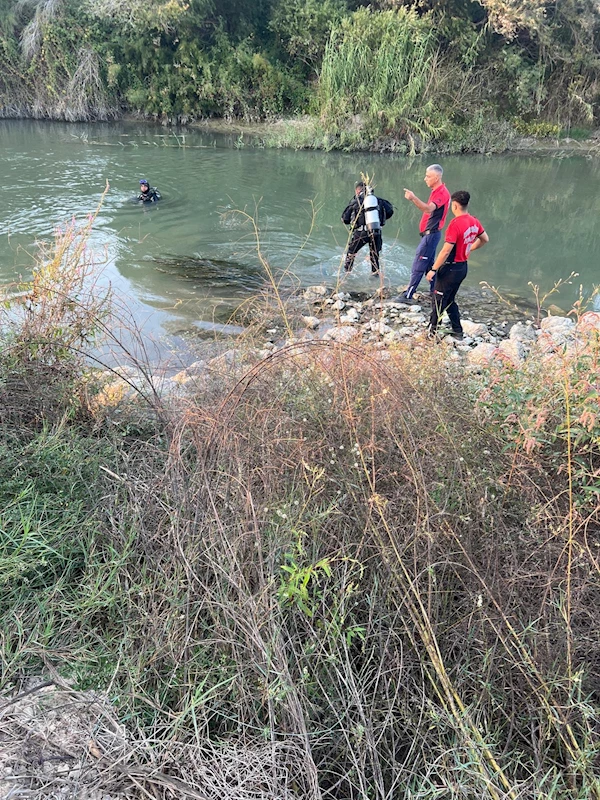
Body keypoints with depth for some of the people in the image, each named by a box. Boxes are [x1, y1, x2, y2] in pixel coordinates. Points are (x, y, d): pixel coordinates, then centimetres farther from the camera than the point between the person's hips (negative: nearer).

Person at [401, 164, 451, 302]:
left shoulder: (442, 193, -17)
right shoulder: (437, 191, 15)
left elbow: (428, 209, -35)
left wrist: (413, 198, -48)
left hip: (431, 233, -11)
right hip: (430, 233, 11)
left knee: (418, 265, -12)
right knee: (429, 264, 16)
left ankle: (408, 295, -12)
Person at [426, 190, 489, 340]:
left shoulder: (455, 224, -22)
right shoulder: (474, 222, 3)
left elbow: (446, 250, -24)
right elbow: (485, 239, 17)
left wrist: (433, 269, -18)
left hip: (451, 268, -8)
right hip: (463, 267, 8)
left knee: (438, 301, 3)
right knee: (450, 300, 20)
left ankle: (432, 333, 10)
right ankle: (458, 331, 24)